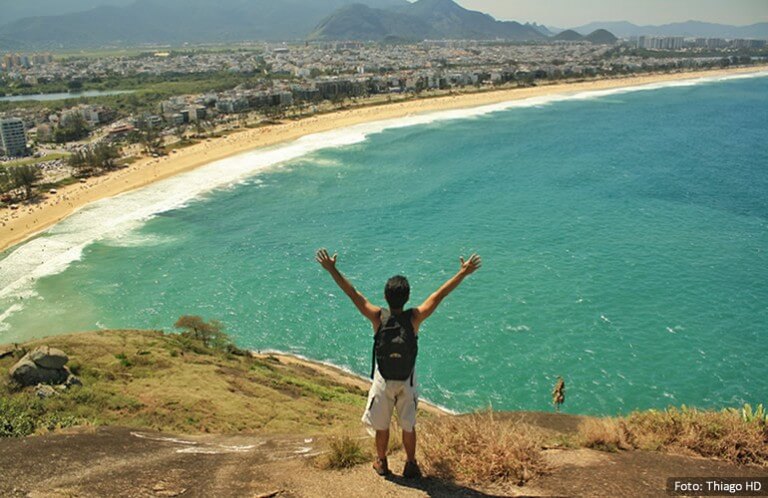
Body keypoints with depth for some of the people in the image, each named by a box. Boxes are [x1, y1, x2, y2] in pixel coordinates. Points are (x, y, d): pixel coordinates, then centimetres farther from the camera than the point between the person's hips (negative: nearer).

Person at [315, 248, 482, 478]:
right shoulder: (414, 318, -20)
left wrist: (332, 269, -10)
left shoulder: (378, 317, -20)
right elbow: (439, 295, -15)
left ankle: (381, 463, 36)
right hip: (407, 382, 0)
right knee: (408, 427, 17)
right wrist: (463, 273, -8)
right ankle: (411, 465, 32)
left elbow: (353, 293, -16)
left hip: (383, 381, 0)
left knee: (381, 427, 18)